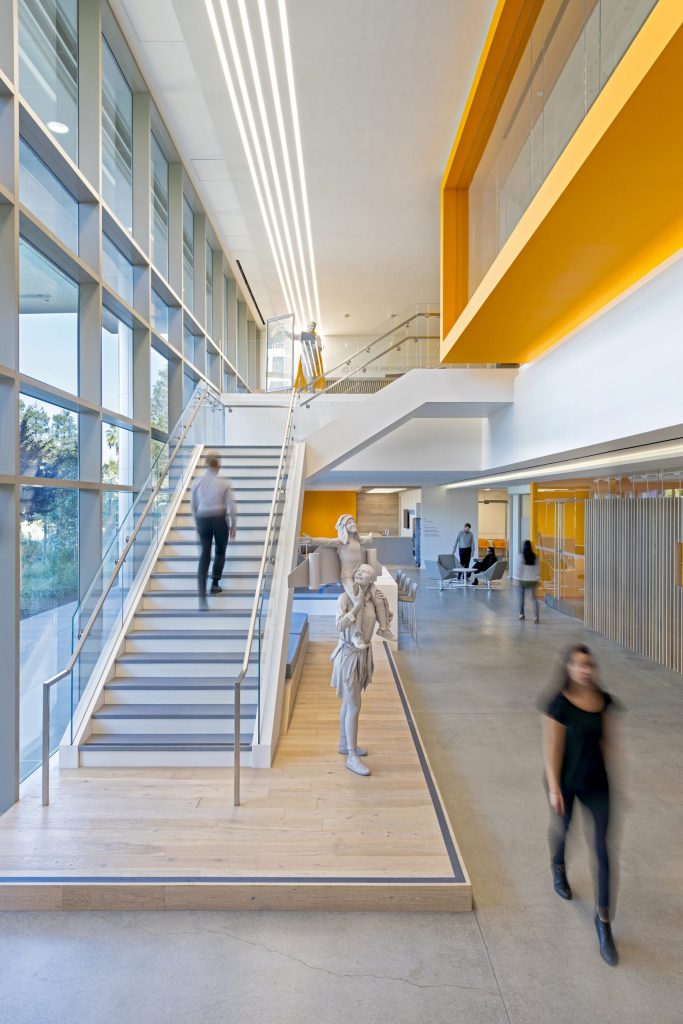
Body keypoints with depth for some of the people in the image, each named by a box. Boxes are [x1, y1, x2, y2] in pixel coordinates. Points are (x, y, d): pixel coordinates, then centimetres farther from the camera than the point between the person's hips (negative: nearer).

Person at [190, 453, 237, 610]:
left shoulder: (197, 482, 4)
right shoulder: (224, 483, -3)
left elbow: (193, 505, 10)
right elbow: (231, 506, -3)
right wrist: (233, 526, 6)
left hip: (202, 519, 2)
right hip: (219, 519, -2)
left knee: (205, 554, 4)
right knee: (220, 552, 20)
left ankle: (202, 595, -5)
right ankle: (215, 584, 18)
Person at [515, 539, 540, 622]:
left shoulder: (520, 556, -11)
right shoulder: (535, 557, -2)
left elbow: (518, 568, -9)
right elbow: (537, 569, 2)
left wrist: (517, 578, 0)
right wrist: (537, 579, 10)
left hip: (523, 579, -2)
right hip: (532, 580, 2)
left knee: (521, 597, 14)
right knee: (534, 598, 1)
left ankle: (521, 614, 22)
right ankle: (536, 616, -10)